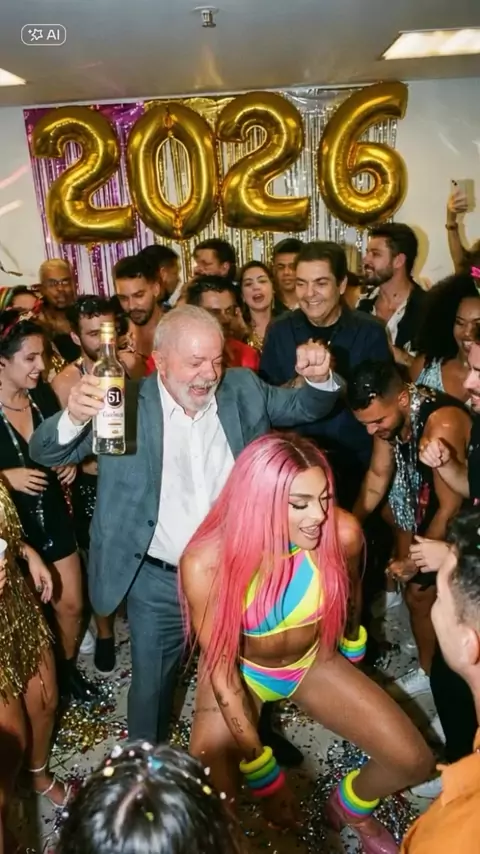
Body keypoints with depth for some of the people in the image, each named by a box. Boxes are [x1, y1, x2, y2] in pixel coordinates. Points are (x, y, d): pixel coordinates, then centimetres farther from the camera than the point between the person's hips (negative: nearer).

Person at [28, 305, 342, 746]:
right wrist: (75, 417, -39)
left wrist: (320, 377, -19)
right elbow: (46, 452, -14)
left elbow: (304, 406, 5)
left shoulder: (242, 389, -5)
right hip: (158, 583, -3)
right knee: (152, 685, 18)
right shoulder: (128, 405, -15)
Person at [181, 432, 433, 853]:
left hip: (313, 661, 3)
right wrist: (264, 775, -18)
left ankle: (350, 806, 29)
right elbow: (221, 669, -22)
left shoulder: (343, 534, -27)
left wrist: (352, 643, 18)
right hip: (241, 671, -2)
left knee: (413, 761, -5)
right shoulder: (206, 562, -34)